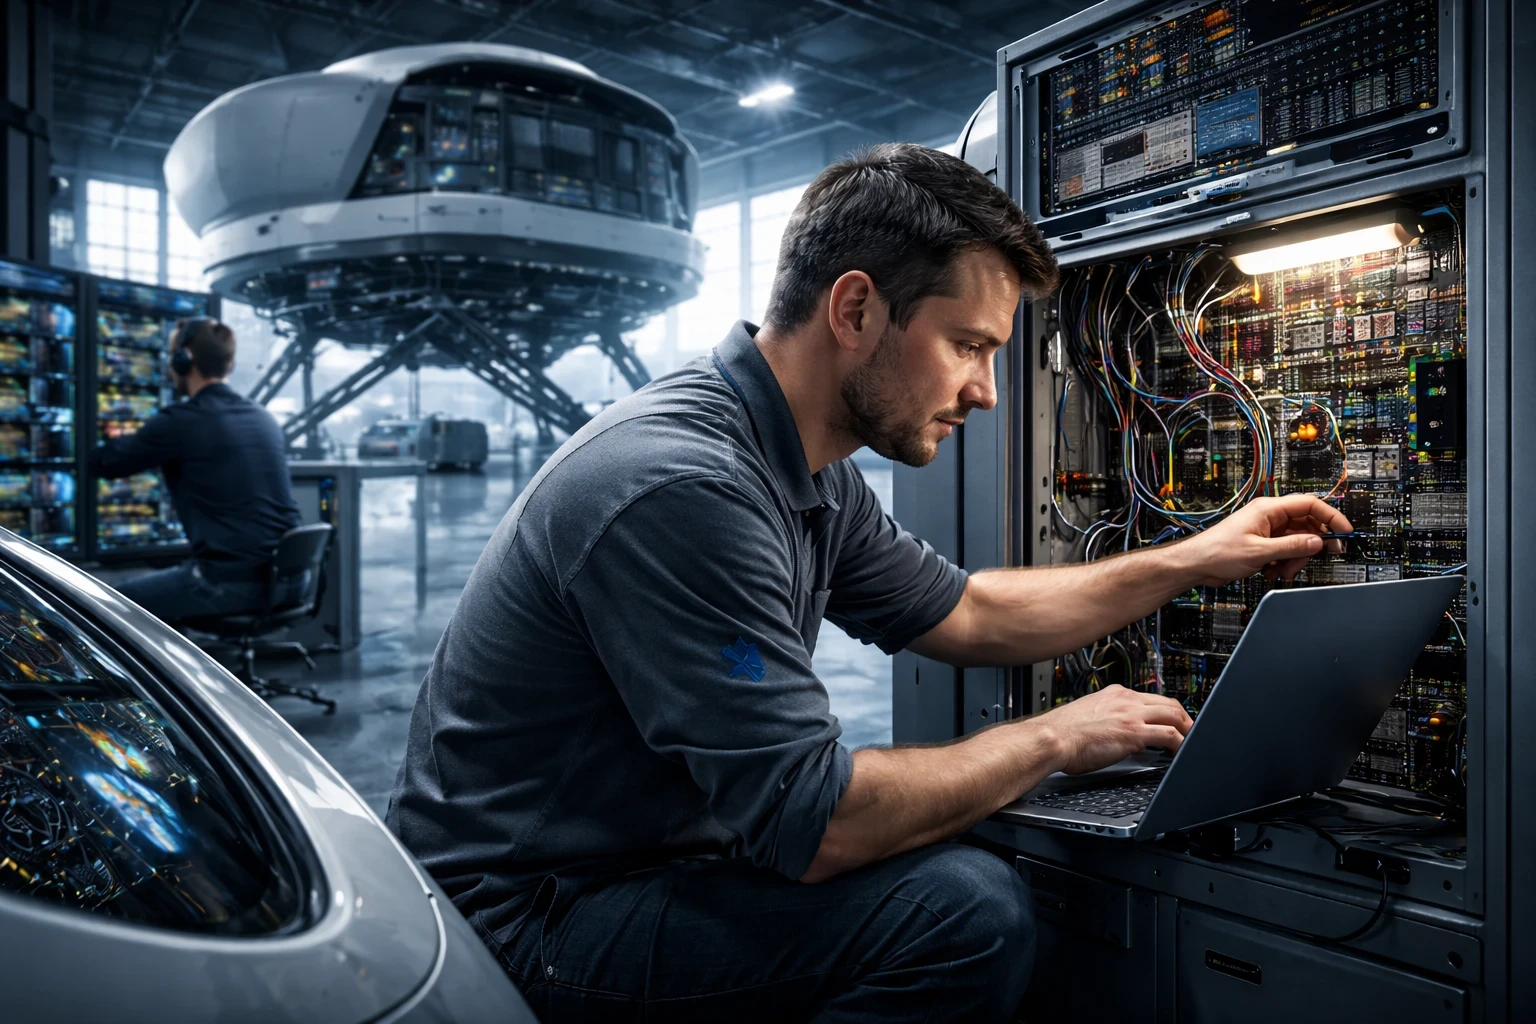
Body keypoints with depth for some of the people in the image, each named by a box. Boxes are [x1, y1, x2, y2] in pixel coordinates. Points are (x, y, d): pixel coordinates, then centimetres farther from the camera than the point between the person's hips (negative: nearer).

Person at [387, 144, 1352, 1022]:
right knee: (969, 910, -22)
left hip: (643, 859, 9)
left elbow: (966, 614, 15)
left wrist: (1195, 560, 14)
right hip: (521, 922, -9)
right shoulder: (683, 485, -29)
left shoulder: (810, 476, 2)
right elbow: (811, 822, -27)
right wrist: (1055, 738, -13)